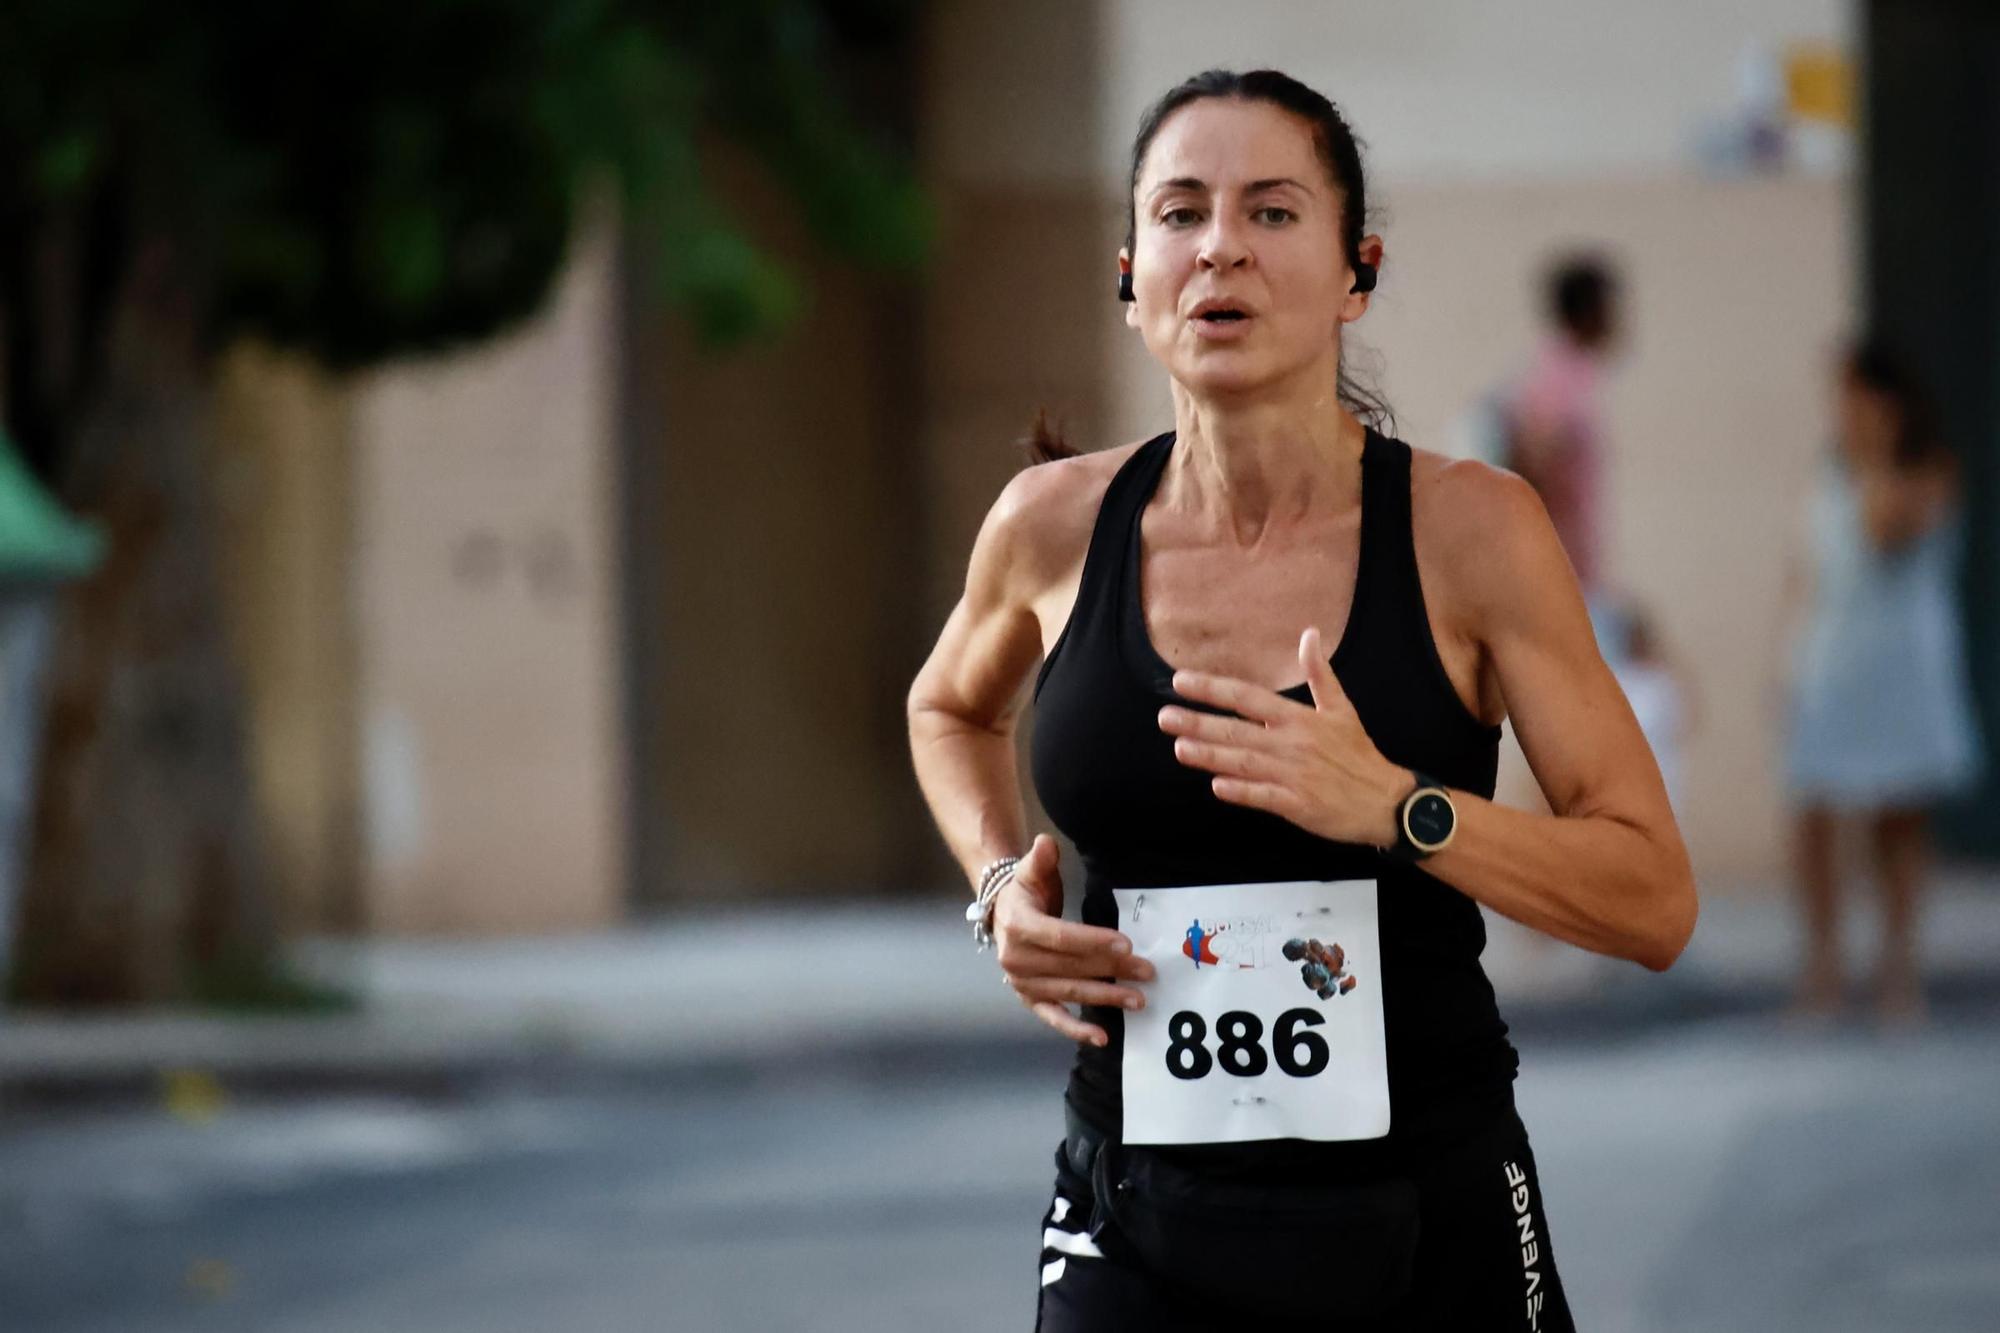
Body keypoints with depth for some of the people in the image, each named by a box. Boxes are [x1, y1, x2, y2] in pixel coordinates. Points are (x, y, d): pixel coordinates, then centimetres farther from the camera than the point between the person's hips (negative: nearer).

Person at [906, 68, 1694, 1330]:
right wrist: (1000, 883, 5)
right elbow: (951, 710, 24)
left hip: (1431, 1221, -1)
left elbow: (1656, 900, -8)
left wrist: (1396, 808, -22)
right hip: (1140, 1220, 1)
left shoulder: (1469, 529, -7)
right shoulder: (1057, 526, 0)